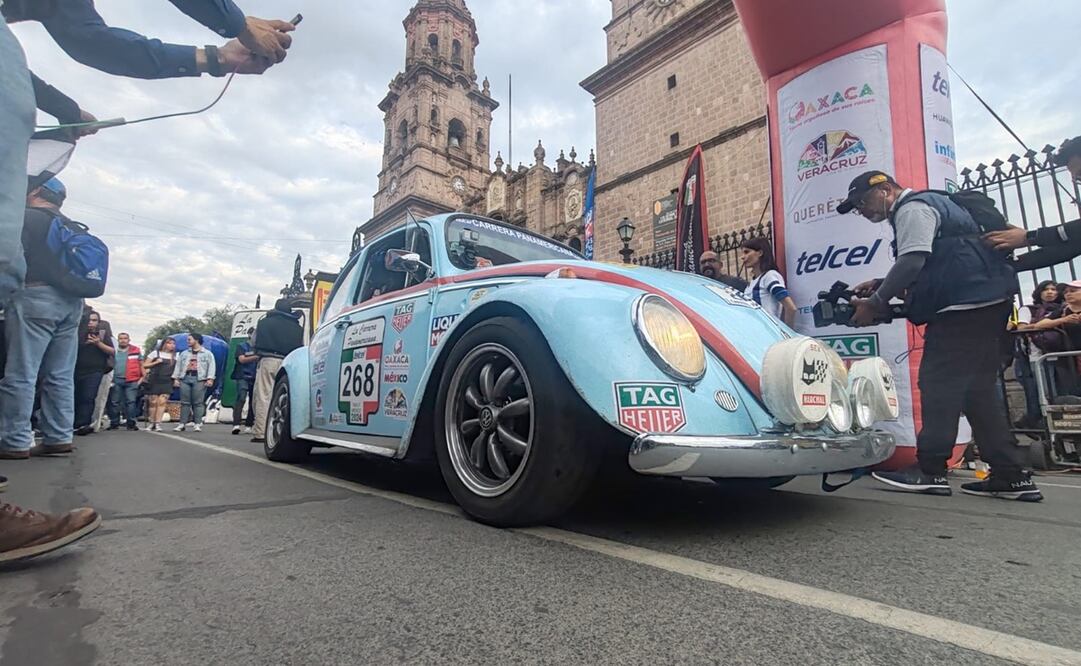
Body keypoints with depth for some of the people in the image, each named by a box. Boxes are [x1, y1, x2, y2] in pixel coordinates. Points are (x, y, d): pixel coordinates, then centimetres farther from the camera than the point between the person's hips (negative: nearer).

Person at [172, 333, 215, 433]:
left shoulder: (207, 353, 9)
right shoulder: (184, 353, 22)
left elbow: (211, 366, 0)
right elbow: (178, 366, 19)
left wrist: (210, 379, -11)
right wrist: (175, 378, 8)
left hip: (199, 379, -4)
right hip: (185, 378, 4)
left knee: (198, 402, -6)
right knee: (184, 402, 1)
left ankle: (198, 424, -5)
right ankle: (182, 424, 4)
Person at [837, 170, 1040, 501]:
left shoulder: (912, 207, -6)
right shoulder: (927, 204, 27)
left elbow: (912, 261, -19)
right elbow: (927, 266, 28)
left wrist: (876, 303, -13)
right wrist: (879, 285, 15)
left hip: (965, 304, -11)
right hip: (986, 301, 11)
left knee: (940, 386, -10)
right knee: (978, 389, 10)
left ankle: (930, 471, -8)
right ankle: (1009, 476, 12)